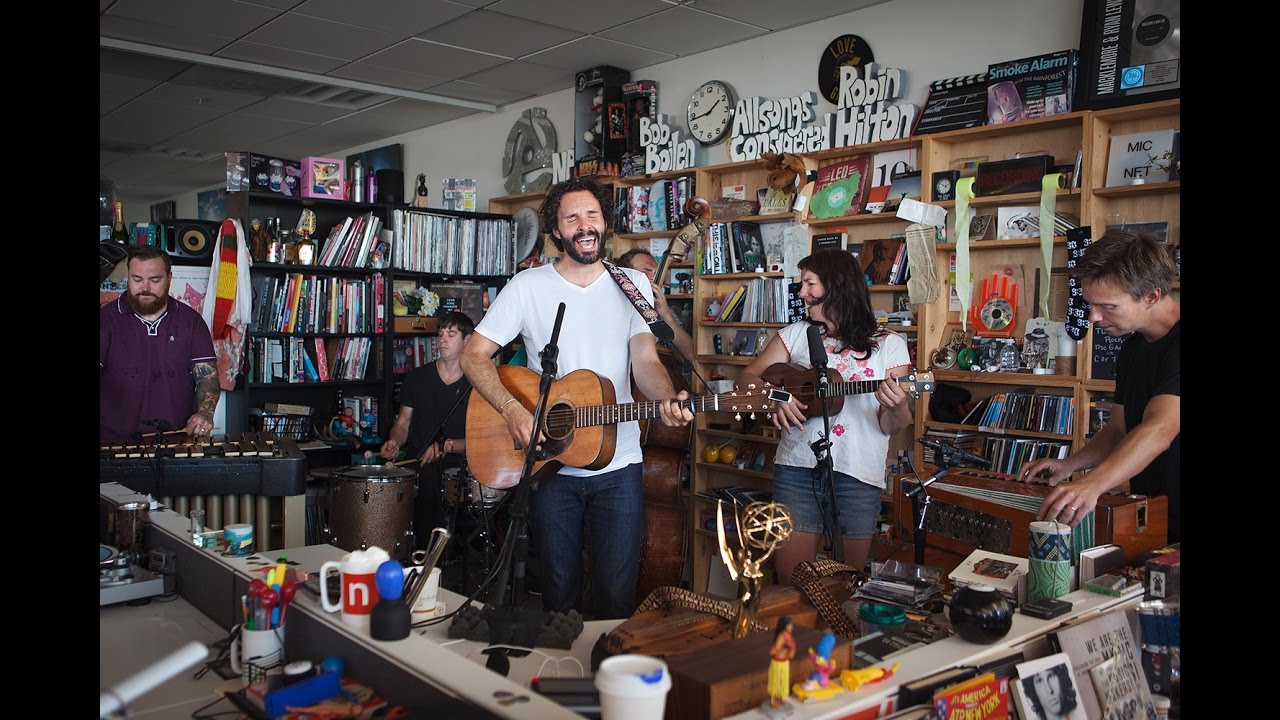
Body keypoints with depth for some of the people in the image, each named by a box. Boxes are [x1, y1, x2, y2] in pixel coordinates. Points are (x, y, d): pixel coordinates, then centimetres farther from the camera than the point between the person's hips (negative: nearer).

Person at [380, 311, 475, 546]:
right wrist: (395, 441, -5)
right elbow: (403, 422, 17)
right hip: (418, 465, 1)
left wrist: (446, 446, -14)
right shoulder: (417, 378, 9)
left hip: (458, 467, -1)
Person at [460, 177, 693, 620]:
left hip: (617, 464, 1)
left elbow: (645, 360, -4)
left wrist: (667, 400, -26)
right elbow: (473, 355, -2)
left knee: (617, 596, 1)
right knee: (558, 592, 10)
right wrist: (512, 410, -17)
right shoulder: (527, 286, 0)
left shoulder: (633, 284, 5)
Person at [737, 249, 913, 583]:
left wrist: (896, 409, -21)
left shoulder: (888, 345, 4)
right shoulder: (796, 334, 10)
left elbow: (892, 427, 2)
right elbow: (748, 377, 7)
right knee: (790, 582, 3)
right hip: (797, 468, 2)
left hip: (858, 476, -1)